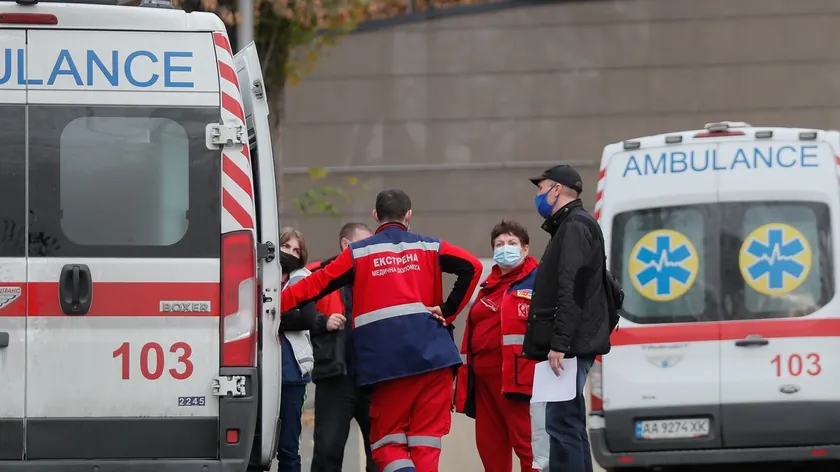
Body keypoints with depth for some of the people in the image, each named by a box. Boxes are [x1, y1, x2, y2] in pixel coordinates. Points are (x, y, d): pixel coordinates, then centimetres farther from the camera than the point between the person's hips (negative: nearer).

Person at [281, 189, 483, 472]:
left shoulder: (358, 253, 9)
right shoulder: (429, 247, 12)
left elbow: (316, 285, 3)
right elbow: (471, 267, -2)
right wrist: (448, 311, 3)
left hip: (385, 362, -1)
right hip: (433, 355, 1)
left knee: (388, 441, 6)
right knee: (426, 439, 5)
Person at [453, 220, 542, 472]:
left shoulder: (537, 281, 1)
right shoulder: (488, 287, 23)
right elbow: (473, 334, 22)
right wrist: (466, 375, 17)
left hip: (518, 374, -8)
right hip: (484, 378, 8)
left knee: (526, 442, -12)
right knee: (489, 444, 8)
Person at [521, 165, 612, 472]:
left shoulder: (575, 227, -10)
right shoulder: (570, 226, 23)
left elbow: (571, 291, -20)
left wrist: (560, 343, -25)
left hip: (571, 345, -11)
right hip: (572, 347, 11)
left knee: (562, 425, -15)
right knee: (571, 427, 12)